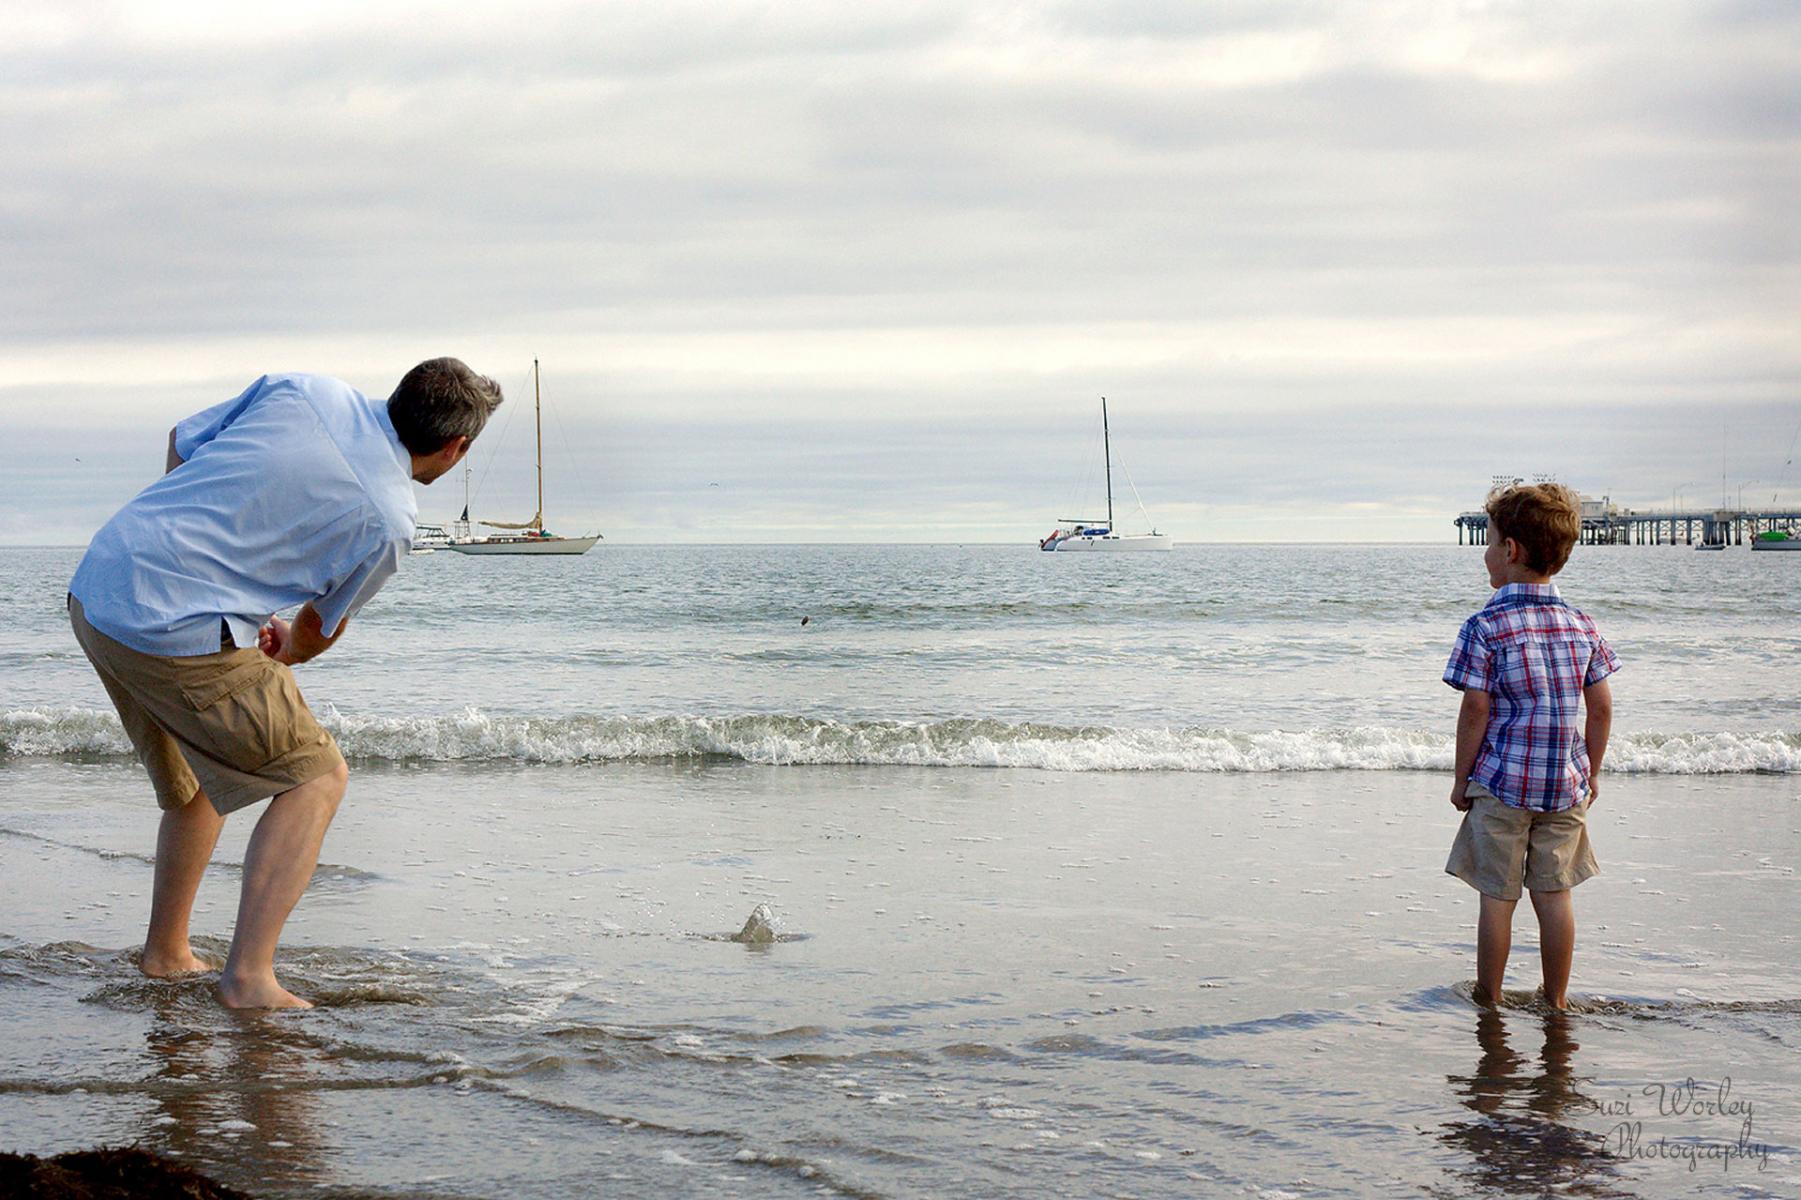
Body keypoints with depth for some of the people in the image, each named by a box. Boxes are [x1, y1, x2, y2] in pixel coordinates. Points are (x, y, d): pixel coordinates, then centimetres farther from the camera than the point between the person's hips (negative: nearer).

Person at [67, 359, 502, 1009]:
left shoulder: (307, 391, 6)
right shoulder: (387, 522, -8)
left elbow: (181, 445, 17)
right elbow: (319, 630, 9)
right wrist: (286, 652, 32)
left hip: (93, 589, 8)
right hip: (176, 634, -8)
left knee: (199, 780, 27)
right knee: (315, 779, 4)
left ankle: (165, 955, 38)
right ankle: (248, 979, -4)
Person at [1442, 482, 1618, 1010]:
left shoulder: (1486, 627, -11)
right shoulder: (1582, 627, 4)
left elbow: (1476, 711, -11)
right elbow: (1601, 709, 6)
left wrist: (1462, 779, -2)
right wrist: (1591, 773, 17)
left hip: (1502, 781, -4)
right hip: (1565, 785, 4)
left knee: (1498, 895, 4)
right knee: (1554, 893, 9)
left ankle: (1489, 999, 13)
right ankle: (1556, 1001, 15)